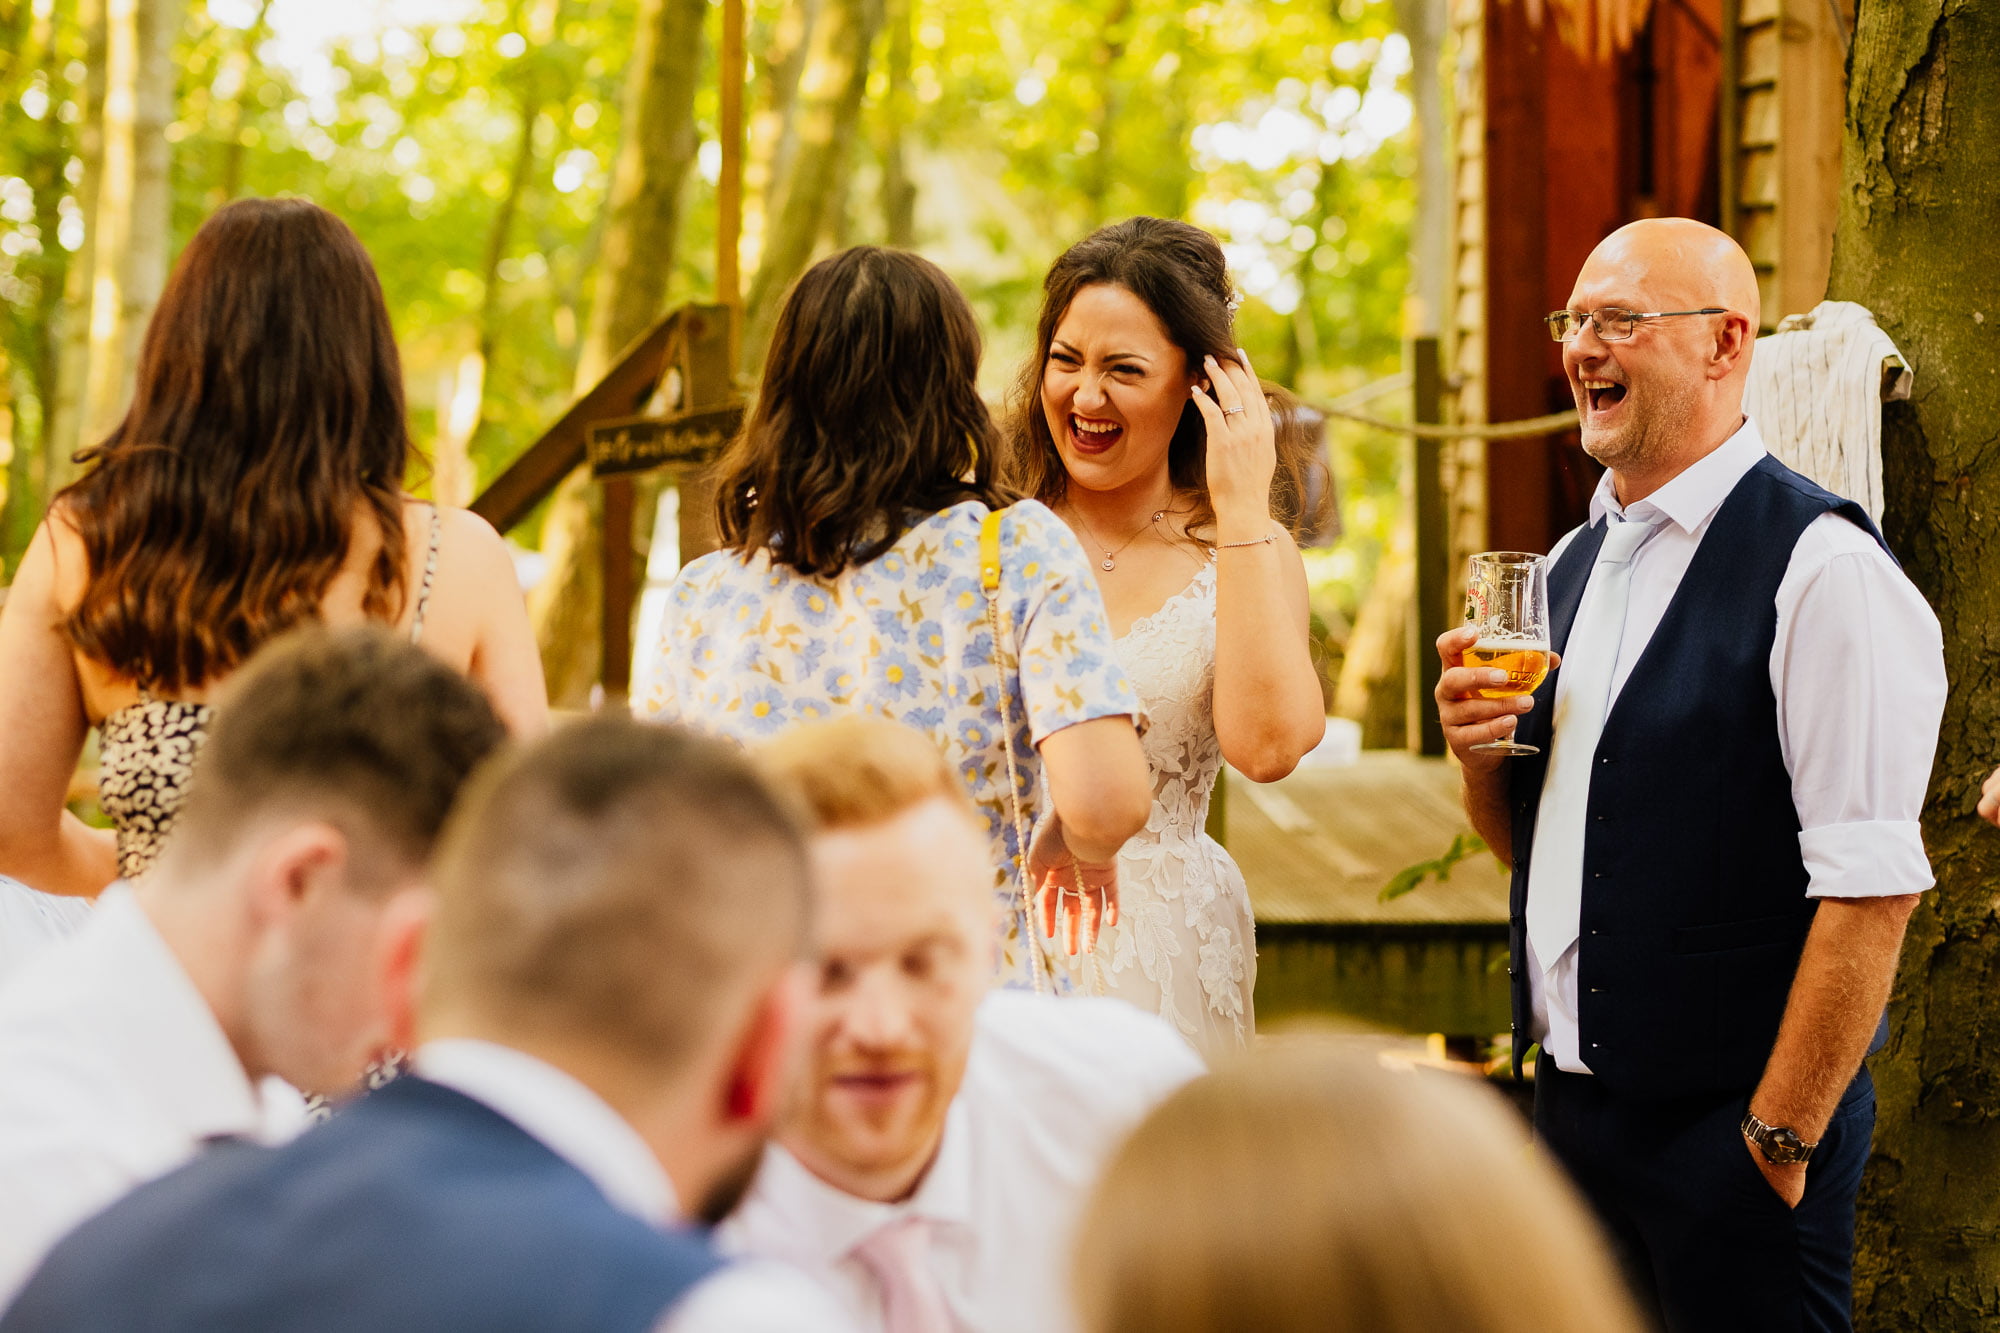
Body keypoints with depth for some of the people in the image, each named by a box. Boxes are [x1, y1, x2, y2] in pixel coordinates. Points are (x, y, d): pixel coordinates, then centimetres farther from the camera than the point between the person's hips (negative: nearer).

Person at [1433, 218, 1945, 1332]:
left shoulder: (1823, 568, -14)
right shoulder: (1576, 563, 12)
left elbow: (1871, 889, -19)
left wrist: (1779, 1140, -17)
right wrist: (1478, 747, -1)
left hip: (1729, 1123, -7)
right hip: (1572, 1102, 7)